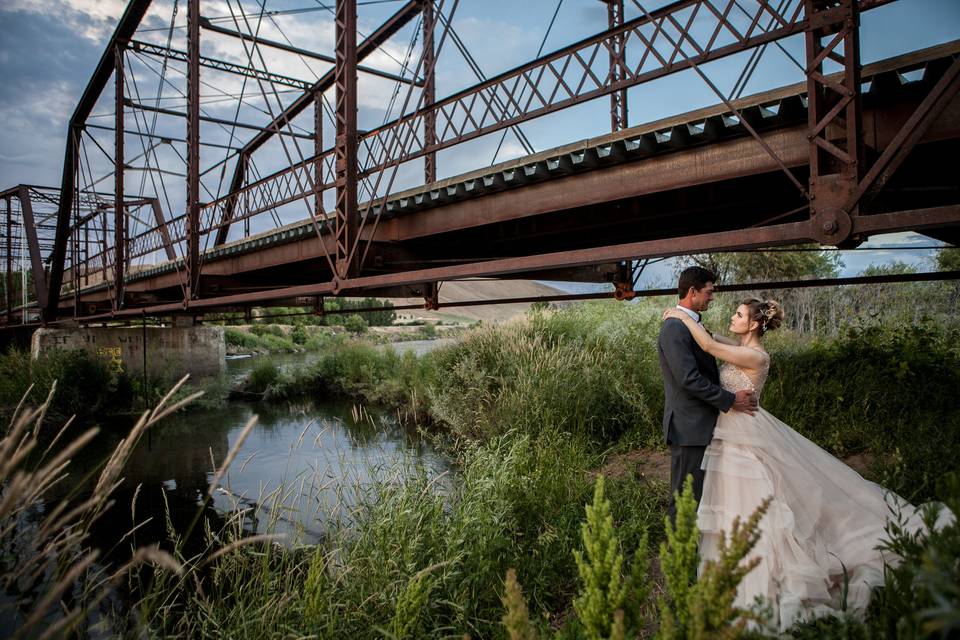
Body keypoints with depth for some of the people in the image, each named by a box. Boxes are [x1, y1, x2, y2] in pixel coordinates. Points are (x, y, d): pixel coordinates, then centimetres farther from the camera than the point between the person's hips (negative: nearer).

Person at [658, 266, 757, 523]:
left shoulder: (694, 324, 14)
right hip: (688, 427, -10)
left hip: (701, 425, 10)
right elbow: (688, 379, -23)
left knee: (699, 494, 18)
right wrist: (730, 400, -16)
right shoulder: (674, 328, -18)